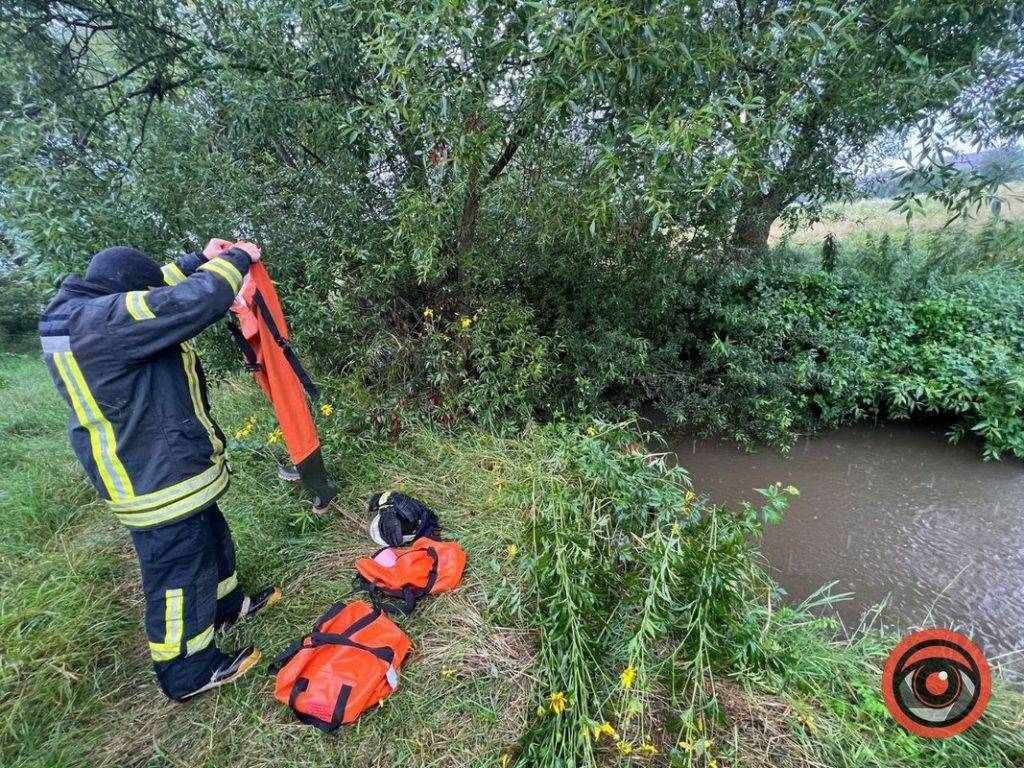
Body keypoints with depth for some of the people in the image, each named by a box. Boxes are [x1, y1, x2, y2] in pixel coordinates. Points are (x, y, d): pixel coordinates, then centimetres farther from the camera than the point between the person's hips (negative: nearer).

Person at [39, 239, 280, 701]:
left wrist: (201, 259, 17)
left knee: (209, 538, 27)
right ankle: (189, 673, 28)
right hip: (157, 478, -10)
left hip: (152, 466, 10)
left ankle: (225, 605, 50)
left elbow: (157, 292, 20)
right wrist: (235, 259, -16)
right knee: (178, 573, 7)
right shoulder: (101, 322, -28)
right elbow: (198, 301, -33)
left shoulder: (78, 313, 4)